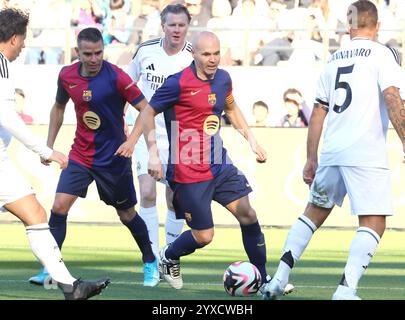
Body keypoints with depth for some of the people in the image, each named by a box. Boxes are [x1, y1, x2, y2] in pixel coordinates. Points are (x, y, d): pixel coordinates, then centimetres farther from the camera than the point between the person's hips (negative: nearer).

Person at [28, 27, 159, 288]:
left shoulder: (116, 77, -18)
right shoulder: (67, 76, -4)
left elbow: (146, 109, -15)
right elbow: (59, 107, 15)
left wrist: (131, 141, -28)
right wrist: (49, 145, 11)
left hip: (114, 157, -3)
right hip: (80, 156, 3)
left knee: (127, 214, 10)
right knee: (59, 206, -12)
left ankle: (151, 263, 33)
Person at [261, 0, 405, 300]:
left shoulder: (335, 58, 16)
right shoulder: (380, 53, 0)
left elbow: (318, 112, 17)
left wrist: (311, 159, 22)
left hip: (331, 151, 6)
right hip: (366, 155, -6)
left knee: (315, 212, 23)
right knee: (373, 224, -3)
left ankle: (278, 280, 16)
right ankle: (346, 289, -21)